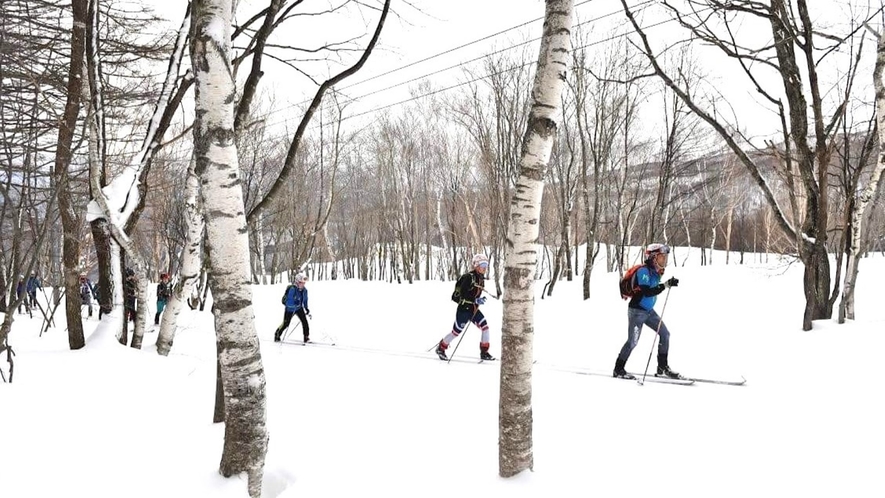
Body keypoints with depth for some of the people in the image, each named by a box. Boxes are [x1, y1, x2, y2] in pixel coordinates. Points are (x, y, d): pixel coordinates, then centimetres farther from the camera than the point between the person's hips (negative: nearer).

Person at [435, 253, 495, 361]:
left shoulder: (481, 278, 9)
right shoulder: (469, 277, -18)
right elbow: (463, 293, -23)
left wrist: (480, 300, 6)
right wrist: (476, 300, -27)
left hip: (474, 309, 8)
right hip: (464, 308, -8)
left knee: (485, 327, -5)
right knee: (457, 331, 1)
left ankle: (484, 352, 2)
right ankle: (441, 348, 22)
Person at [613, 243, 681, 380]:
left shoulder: (655, 272, 4)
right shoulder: (643, 271, -22)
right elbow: (647, 292, -32)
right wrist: (666, 285, -36)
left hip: (649, 311, 9)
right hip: (637, 311, -9)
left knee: (665, 334, 4)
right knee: (632, 341, -6)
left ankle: (663, 368, 11)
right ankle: (618, 369, 8)